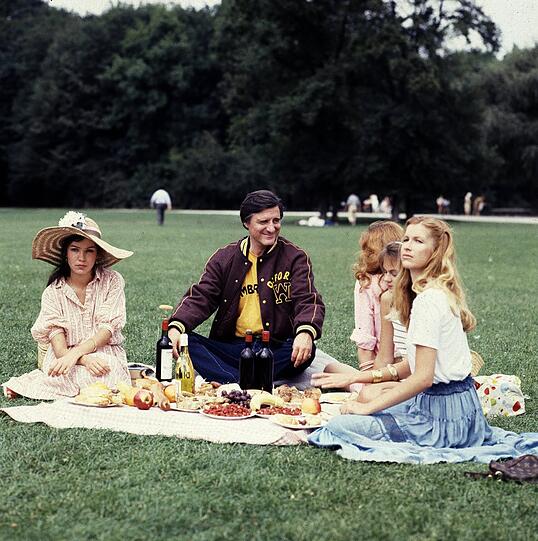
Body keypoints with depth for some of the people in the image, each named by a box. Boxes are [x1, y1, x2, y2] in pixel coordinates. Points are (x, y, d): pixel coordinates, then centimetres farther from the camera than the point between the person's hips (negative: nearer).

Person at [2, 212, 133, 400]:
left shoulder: (111, 281, -1)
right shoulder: (53, 292, -1)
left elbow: (106, 331, -10)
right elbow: (59, 347, -10)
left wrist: (75, 353, -27)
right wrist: (85, 359, -31)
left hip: (106, 354, 1)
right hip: (65, 357, -1)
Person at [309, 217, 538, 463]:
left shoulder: (429, 300, -19)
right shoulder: (439, 292, 11)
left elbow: (423, 376, -23)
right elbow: (414, 364, 12)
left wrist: (367, 407, -16)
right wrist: (356, 377, 9)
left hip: (443, 413, -10)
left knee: (340, 426, -13)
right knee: (370, 397, 29)